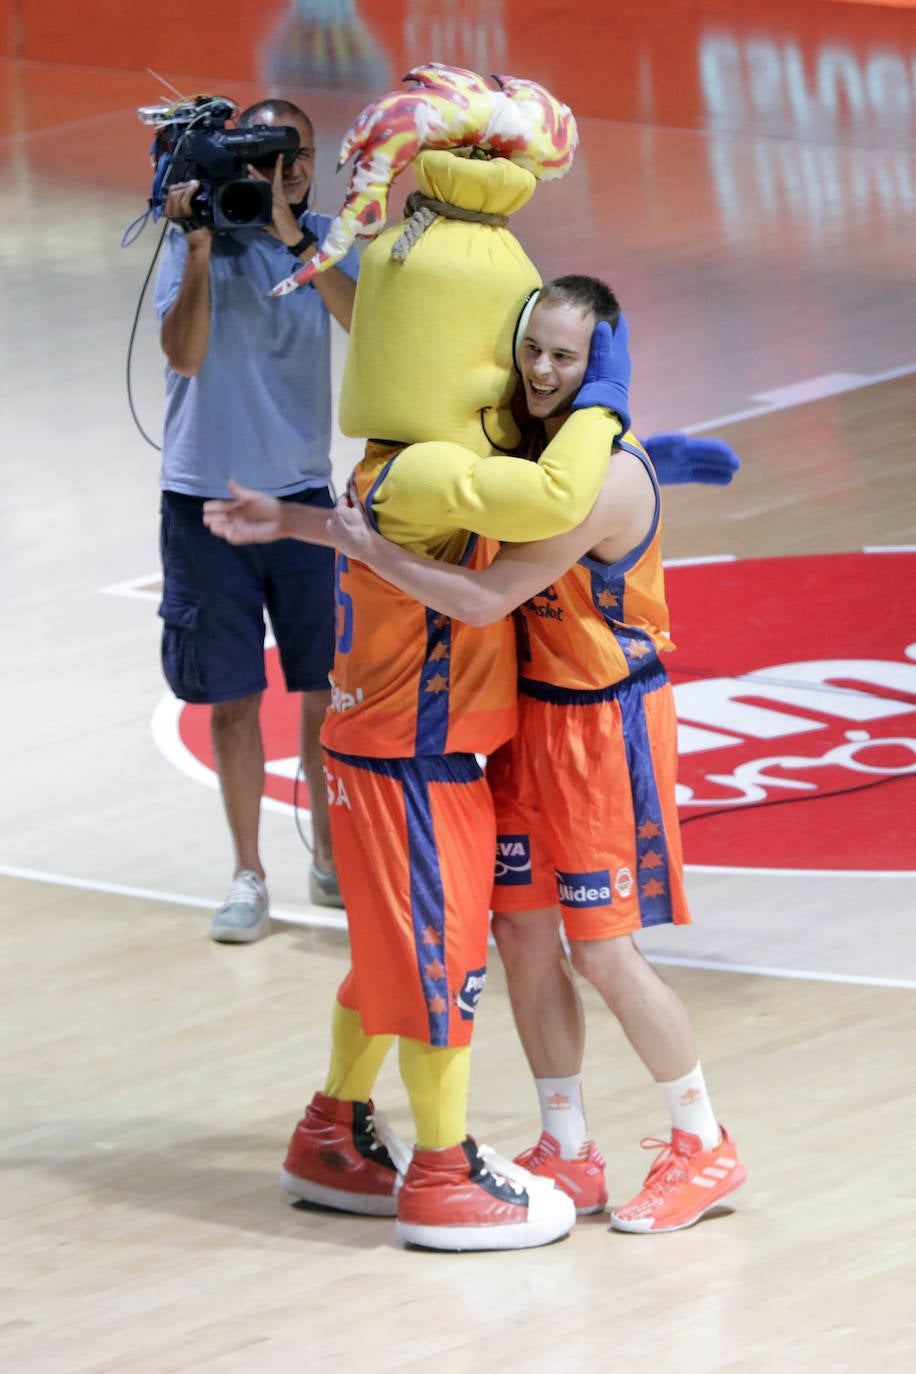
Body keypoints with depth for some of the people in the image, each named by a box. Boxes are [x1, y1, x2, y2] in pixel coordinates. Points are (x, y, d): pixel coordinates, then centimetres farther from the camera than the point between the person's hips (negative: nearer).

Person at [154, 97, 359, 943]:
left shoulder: (325, 242, 1)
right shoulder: (195, 241, -5)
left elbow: (365, 324, -17)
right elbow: (184, 352, -17)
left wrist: (293, 238, -27)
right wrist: (200, 250, -27)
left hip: (301, 492, 2)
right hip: (206, 496, -2)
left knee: (330, 683, 4)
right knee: (232, 697, 3)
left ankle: (330, 858, 21)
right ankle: (249, 877, 12)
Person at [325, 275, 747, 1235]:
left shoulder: (608, 478, -25)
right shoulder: (524, 445, 2)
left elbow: (485, 599, -30)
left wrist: (369, 547, -22)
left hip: (606, 724, -8)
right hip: (530, 713, 8)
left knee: (603, 950, -4)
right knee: (522, 929, 8)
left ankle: (704, 1148, 12)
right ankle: (567, 1154, 19)